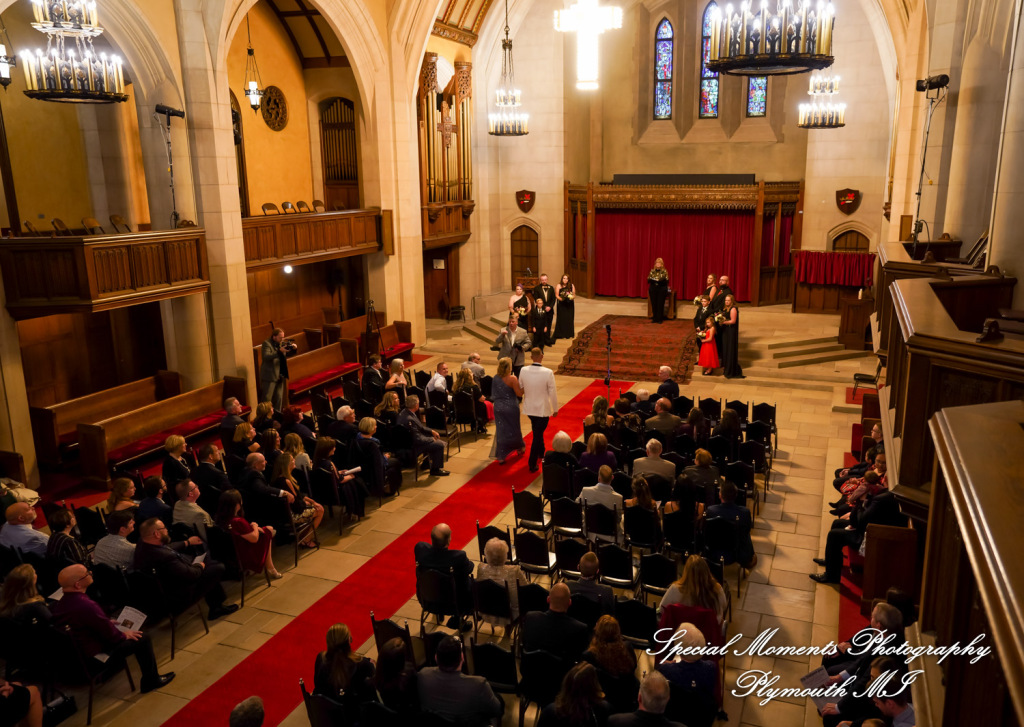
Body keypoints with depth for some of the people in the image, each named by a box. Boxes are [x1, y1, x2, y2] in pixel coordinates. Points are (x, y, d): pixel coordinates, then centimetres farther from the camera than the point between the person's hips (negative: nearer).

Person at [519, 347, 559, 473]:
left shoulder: (523, 371, -10)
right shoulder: (548, 373, -21)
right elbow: (552, 393, -14)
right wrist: (555, 409, 0)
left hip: (529, 408, 5)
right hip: (543, 409, -4)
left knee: (538, 432, 27)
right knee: (537, 435, 4)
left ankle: (541, 454, 46)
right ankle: (532, 465, 6)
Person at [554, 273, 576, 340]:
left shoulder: (571, 286, 2)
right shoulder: (558, 286, -4)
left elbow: (574, 295, 6)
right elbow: (557, 295, -5)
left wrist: (572, 297, -15)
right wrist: (561, 299, -22)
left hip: (569, 305, 2)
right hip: (561, 305, -2)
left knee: (569, 319, 5)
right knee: (561, 319, 0)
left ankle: (569, 334, 14)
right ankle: (560, 334, 8)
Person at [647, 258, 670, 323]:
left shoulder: (664, 271, 1)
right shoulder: (652, 271, 9)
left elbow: (667, 281, -4)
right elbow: (648, 279, 7)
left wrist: (661, 280, -22)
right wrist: (651, 279, -14)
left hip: (662, 290, -2)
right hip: (653, 289, 2)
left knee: (660, 304, -5)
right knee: (653, 304, 1)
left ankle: (659, 319, 1)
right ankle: (654, 318, 10)